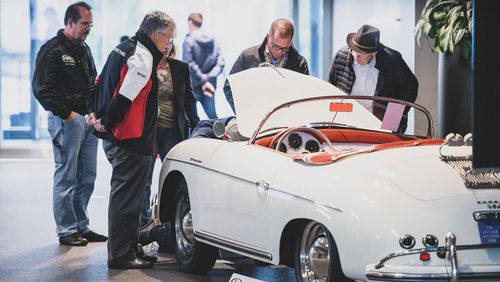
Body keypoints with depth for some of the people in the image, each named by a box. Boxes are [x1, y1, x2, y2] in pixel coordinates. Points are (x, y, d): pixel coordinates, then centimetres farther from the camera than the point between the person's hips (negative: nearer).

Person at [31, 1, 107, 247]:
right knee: (66, 178, -3)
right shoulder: (52, 50, -7)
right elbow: (41, 88, -13)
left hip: (88, 120, 8)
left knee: (87, 178, 11)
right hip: (67, 121, -8)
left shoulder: (84, 49, 18)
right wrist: (66, 113, -16)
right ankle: (66, 230, 3)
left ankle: (81, 227, 20)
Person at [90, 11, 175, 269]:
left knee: (125, 196, 16)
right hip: (131, 141, -10)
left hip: (116, 139, 10)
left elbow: (101, 84, 19)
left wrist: (98, 114, 15)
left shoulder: (123, 49, 15)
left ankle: (129, 249, 24)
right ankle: (121, 255, 0)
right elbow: (124, 98, -22)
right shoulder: (143, 59, -17)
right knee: (126, 197, -4)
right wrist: (106, 123, -9)